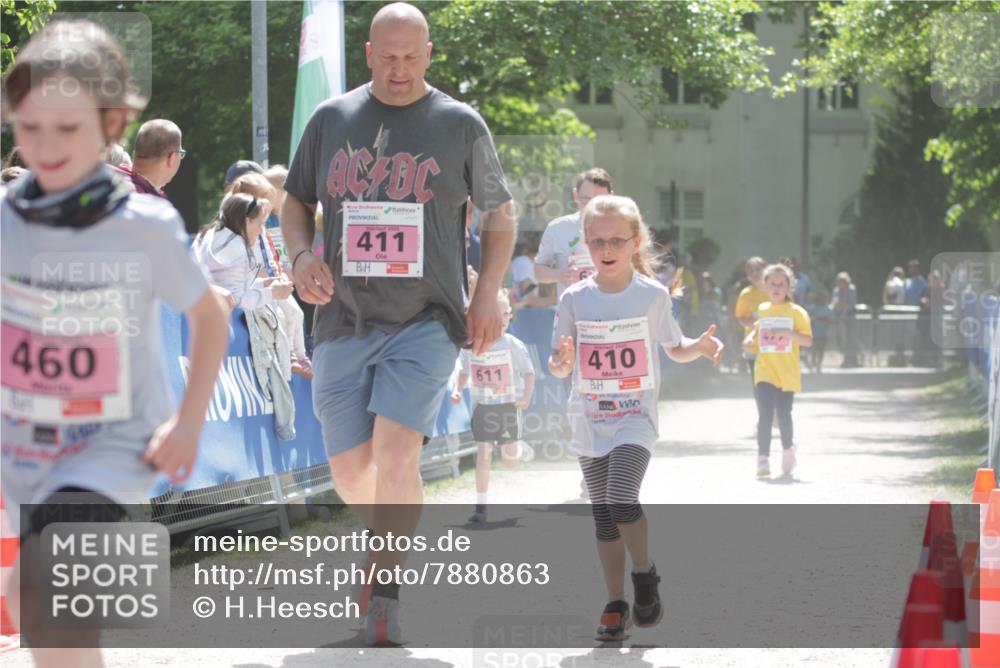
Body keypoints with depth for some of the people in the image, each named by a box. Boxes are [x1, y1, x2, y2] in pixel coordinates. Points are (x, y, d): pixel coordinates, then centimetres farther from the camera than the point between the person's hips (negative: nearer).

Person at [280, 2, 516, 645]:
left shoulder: (461, 124, 2)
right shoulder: (331, 120, 8)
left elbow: (500, 213, 13)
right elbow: (296, 200, 20)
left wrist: (488, 293, 1)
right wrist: (302, 254, 0)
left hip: (428, 320, -3)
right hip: (344, 322, 3)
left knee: (396, 453, -21)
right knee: (350, 472, 4)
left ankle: (385, 596, -12)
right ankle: (392, 533, 36)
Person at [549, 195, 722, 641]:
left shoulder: (652, 296, -2)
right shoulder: (575, 299, 0)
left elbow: (675, 349, 10)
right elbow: (560, 366, 3)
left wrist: (701, 346, -11)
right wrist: (560, 362, -21)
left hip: (635, 417, -3)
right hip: (589, 419, 3)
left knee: (621, 497, -21)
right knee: (603, 513, 6)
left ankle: (644, 573, 4)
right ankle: (616, 604, 15)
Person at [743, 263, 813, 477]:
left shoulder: (796, 312, -2)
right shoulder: (763, 310, 11)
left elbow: (808, 340, -8)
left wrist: (787, 333, -24)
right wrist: (751, 337, 9)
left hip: (787, 375, -2)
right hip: (764, 372, 2)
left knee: (783, 415, -1)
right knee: (765, 414, -13)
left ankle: (788, 449, 28)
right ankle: (763, 459, -14)